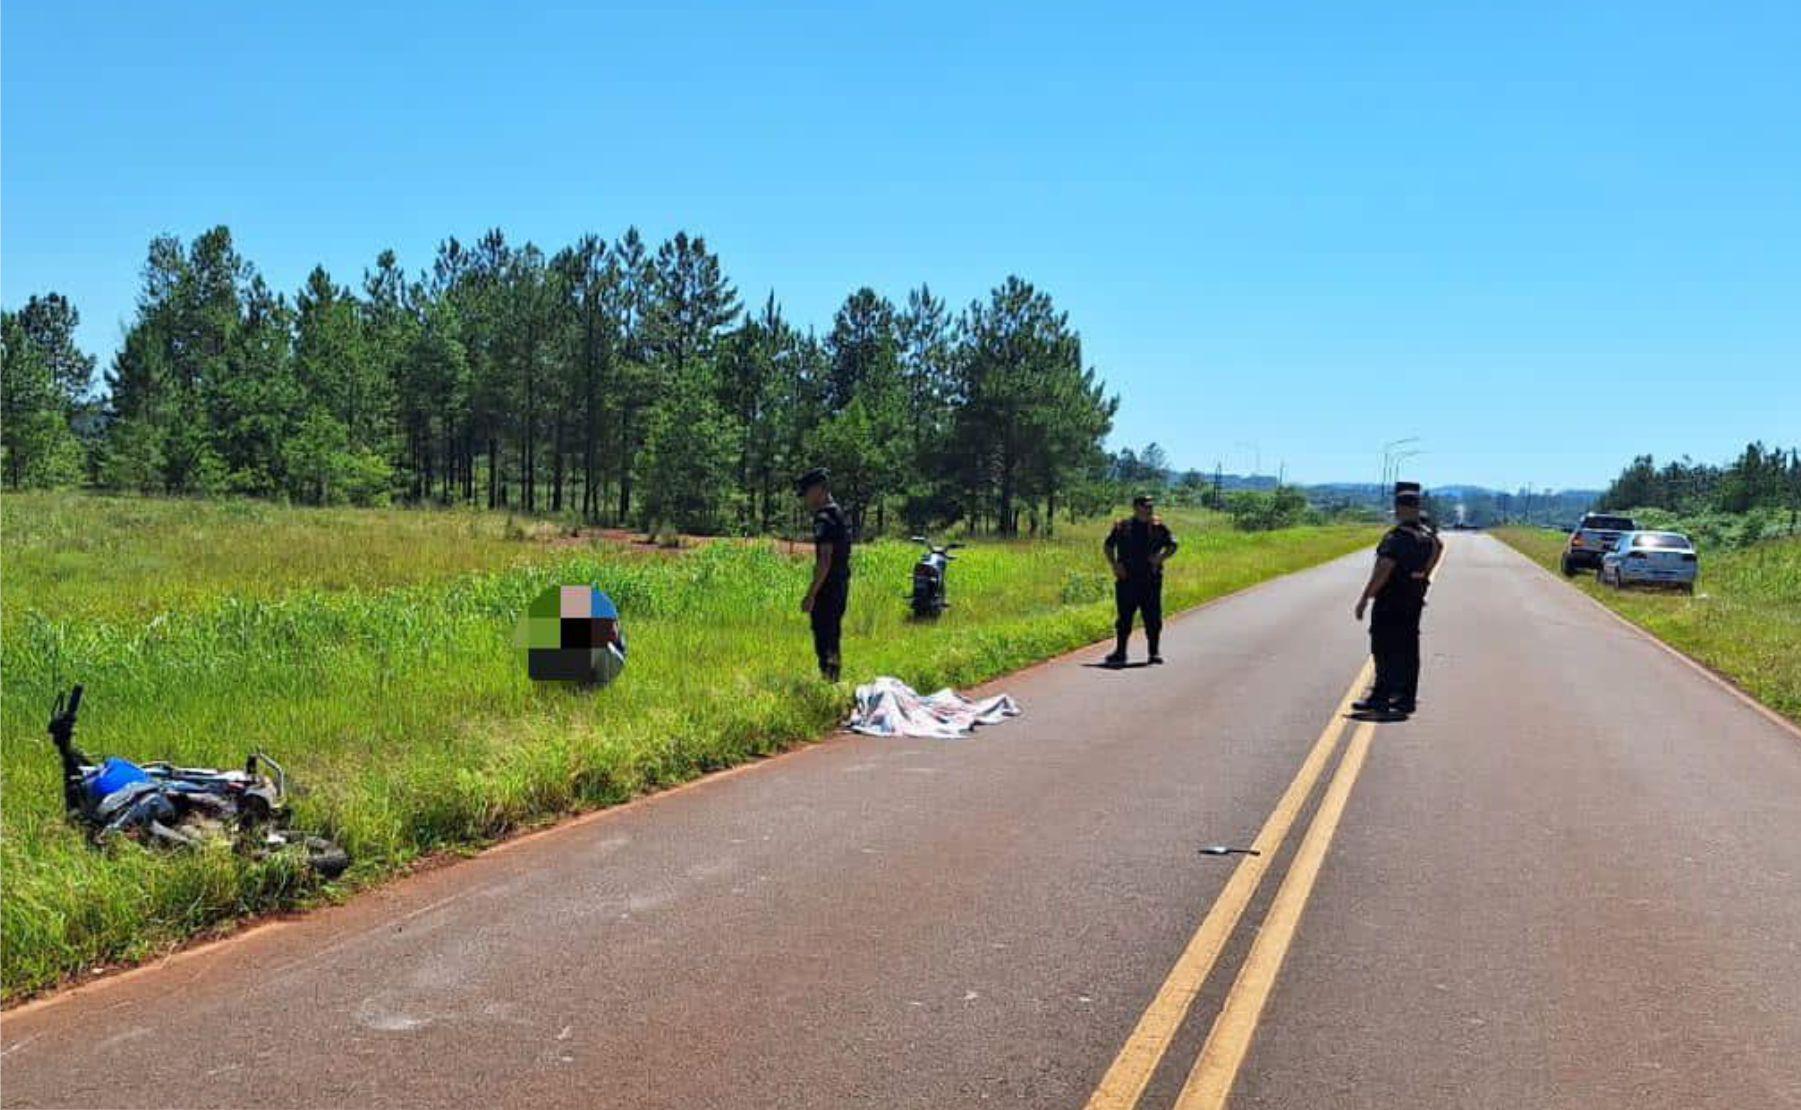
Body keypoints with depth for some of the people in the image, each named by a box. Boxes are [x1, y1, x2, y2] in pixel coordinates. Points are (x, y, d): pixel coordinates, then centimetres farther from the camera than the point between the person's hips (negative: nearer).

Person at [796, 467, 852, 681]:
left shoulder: (824, 518, -16)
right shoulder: (841, 515, 14)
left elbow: (825, 560, -22)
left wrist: (810, 595, -21)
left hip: (827, 589, -10)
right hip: (841, 587, 10)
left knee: (823, 641, -6)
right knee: (833, 639, 17)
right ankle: (835, 678, 24)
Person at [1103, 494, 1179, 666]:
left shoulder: (1158, 527, 4)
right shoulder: (1123, 527, 4)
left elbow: (1172, 545, 9)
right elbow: (1108, 546, 12)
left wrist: (1161, 557, -9)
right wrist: (1114, 564, -1)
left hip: (1151, 579, 0)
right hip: (1127, 578, 0)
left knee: (1153, 618, 2)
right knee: (1124, 617, 4)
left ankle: (1154, 652, 13)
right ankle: (1120, 653, 13)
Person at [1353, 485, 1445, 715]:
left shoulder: (1396, 537, -20)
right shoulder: (1427, 534, 7)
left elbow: (1383, 570, -26)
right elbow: (1440, 546, 30)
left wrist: (1365, 598, -21)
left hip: (1390, 602, -8)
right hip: (1415, 600, 8)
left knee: (1385, 650, -3)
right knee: (1409, 649, 12)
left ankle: (1381, 698, -2)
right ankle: (1407, 698, 16)